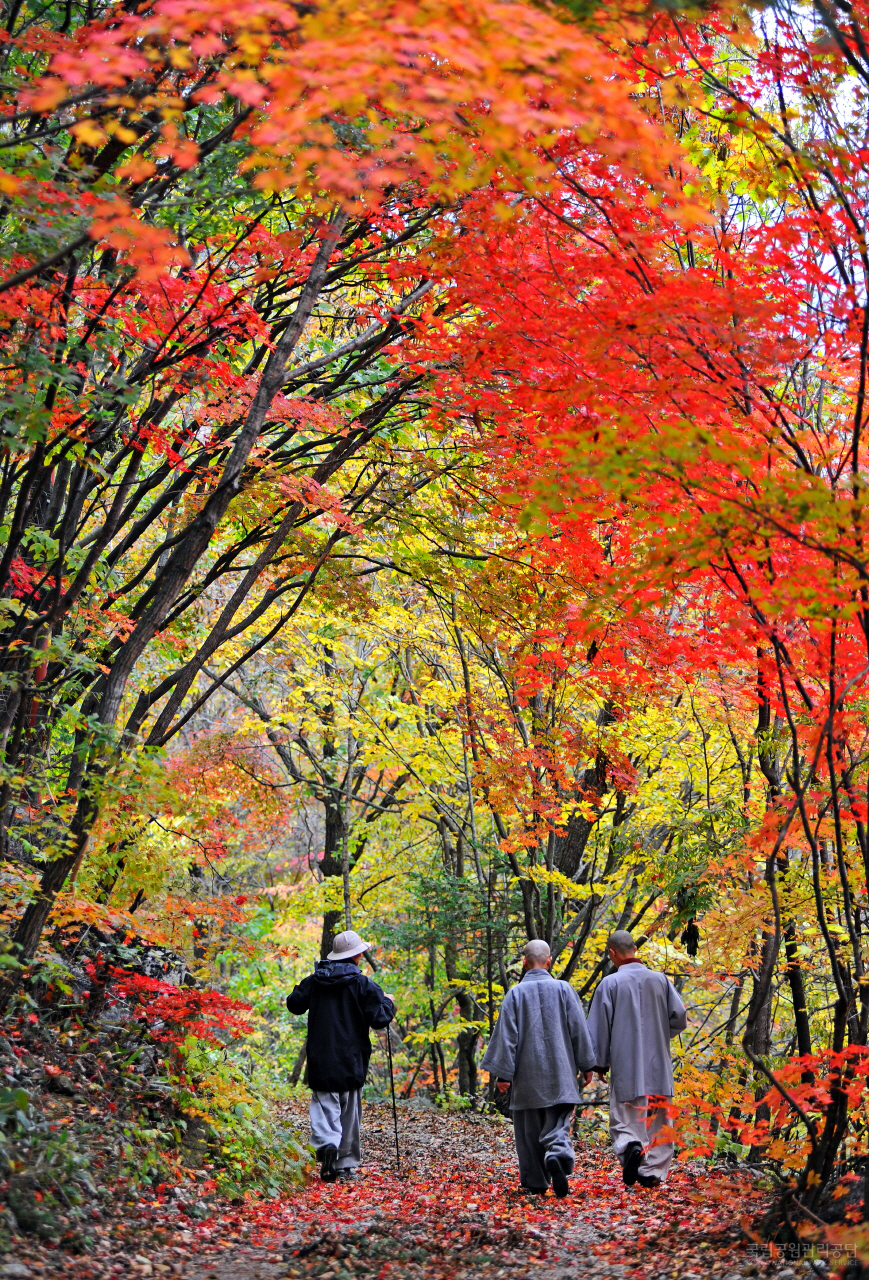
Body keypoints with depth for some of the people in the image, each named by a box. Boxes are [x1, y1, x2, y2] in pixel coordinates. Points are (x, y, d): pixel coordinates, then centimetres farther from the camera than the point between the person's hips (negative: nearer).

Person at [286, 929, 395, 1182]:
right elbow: (380, 1019, -10)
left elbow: (293, 1004, 14)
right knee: (350, 1112, 12)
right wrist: (388, 1003, 10)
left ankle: (327, 1143, -31)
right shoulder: (363, 985, -7)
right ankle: (346, 1163, 16)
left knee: (325, 1106, -2)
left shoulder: (314, 981, 1)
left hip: (321, 1061, 1)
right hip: (351, 1062, -1)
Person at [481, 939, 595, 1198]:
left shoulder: (516, 994, -4)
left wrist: (503, 1074, -3)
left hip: (527, 1075, 0)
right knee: (558, 1123, 3)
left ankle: (536, 1183, 12)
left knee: (530, 1130, 9)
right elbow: (579, 1031, 2)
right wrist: (585, 1065, 11)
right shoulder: (564, 990, -1)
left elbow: (506, 1036, -6)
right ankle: (558, 1154, -27)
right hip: (559, 1074, 0)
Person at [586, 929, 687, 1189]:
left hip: (625, 1064, -3)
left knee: (624, 1117, 4)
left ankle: (630, 1146, -24)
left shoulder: (609, 984, -4)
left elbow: (599, 1027, -3)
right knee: (657, 1120, 10)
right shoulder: (660, 980, 4)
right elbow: (679, 1018, 2)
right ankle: (653, 1171, 6)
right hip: (658, 1066, 3)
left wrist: (600, 1063, 7)